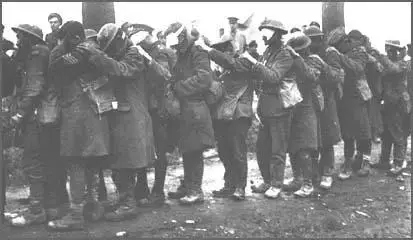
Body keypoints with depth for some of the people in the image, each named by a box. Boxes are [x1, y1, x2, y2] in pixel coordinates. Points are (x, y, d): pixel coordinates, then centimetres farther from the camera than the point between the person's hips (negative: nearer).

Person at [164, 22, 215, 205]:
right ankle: (187, 186, 25)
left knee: (194, 151, -3)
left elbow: (203, 78, -23)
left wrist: (178, 87, -16)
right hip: (183, 110, 8)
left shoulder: (198, 54, -9)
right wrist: (173, 85, 1)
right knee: (186, 151, 14)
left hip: (195, 109, -8)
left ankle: (196, 190, 6)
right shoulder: (180, 56, 18)